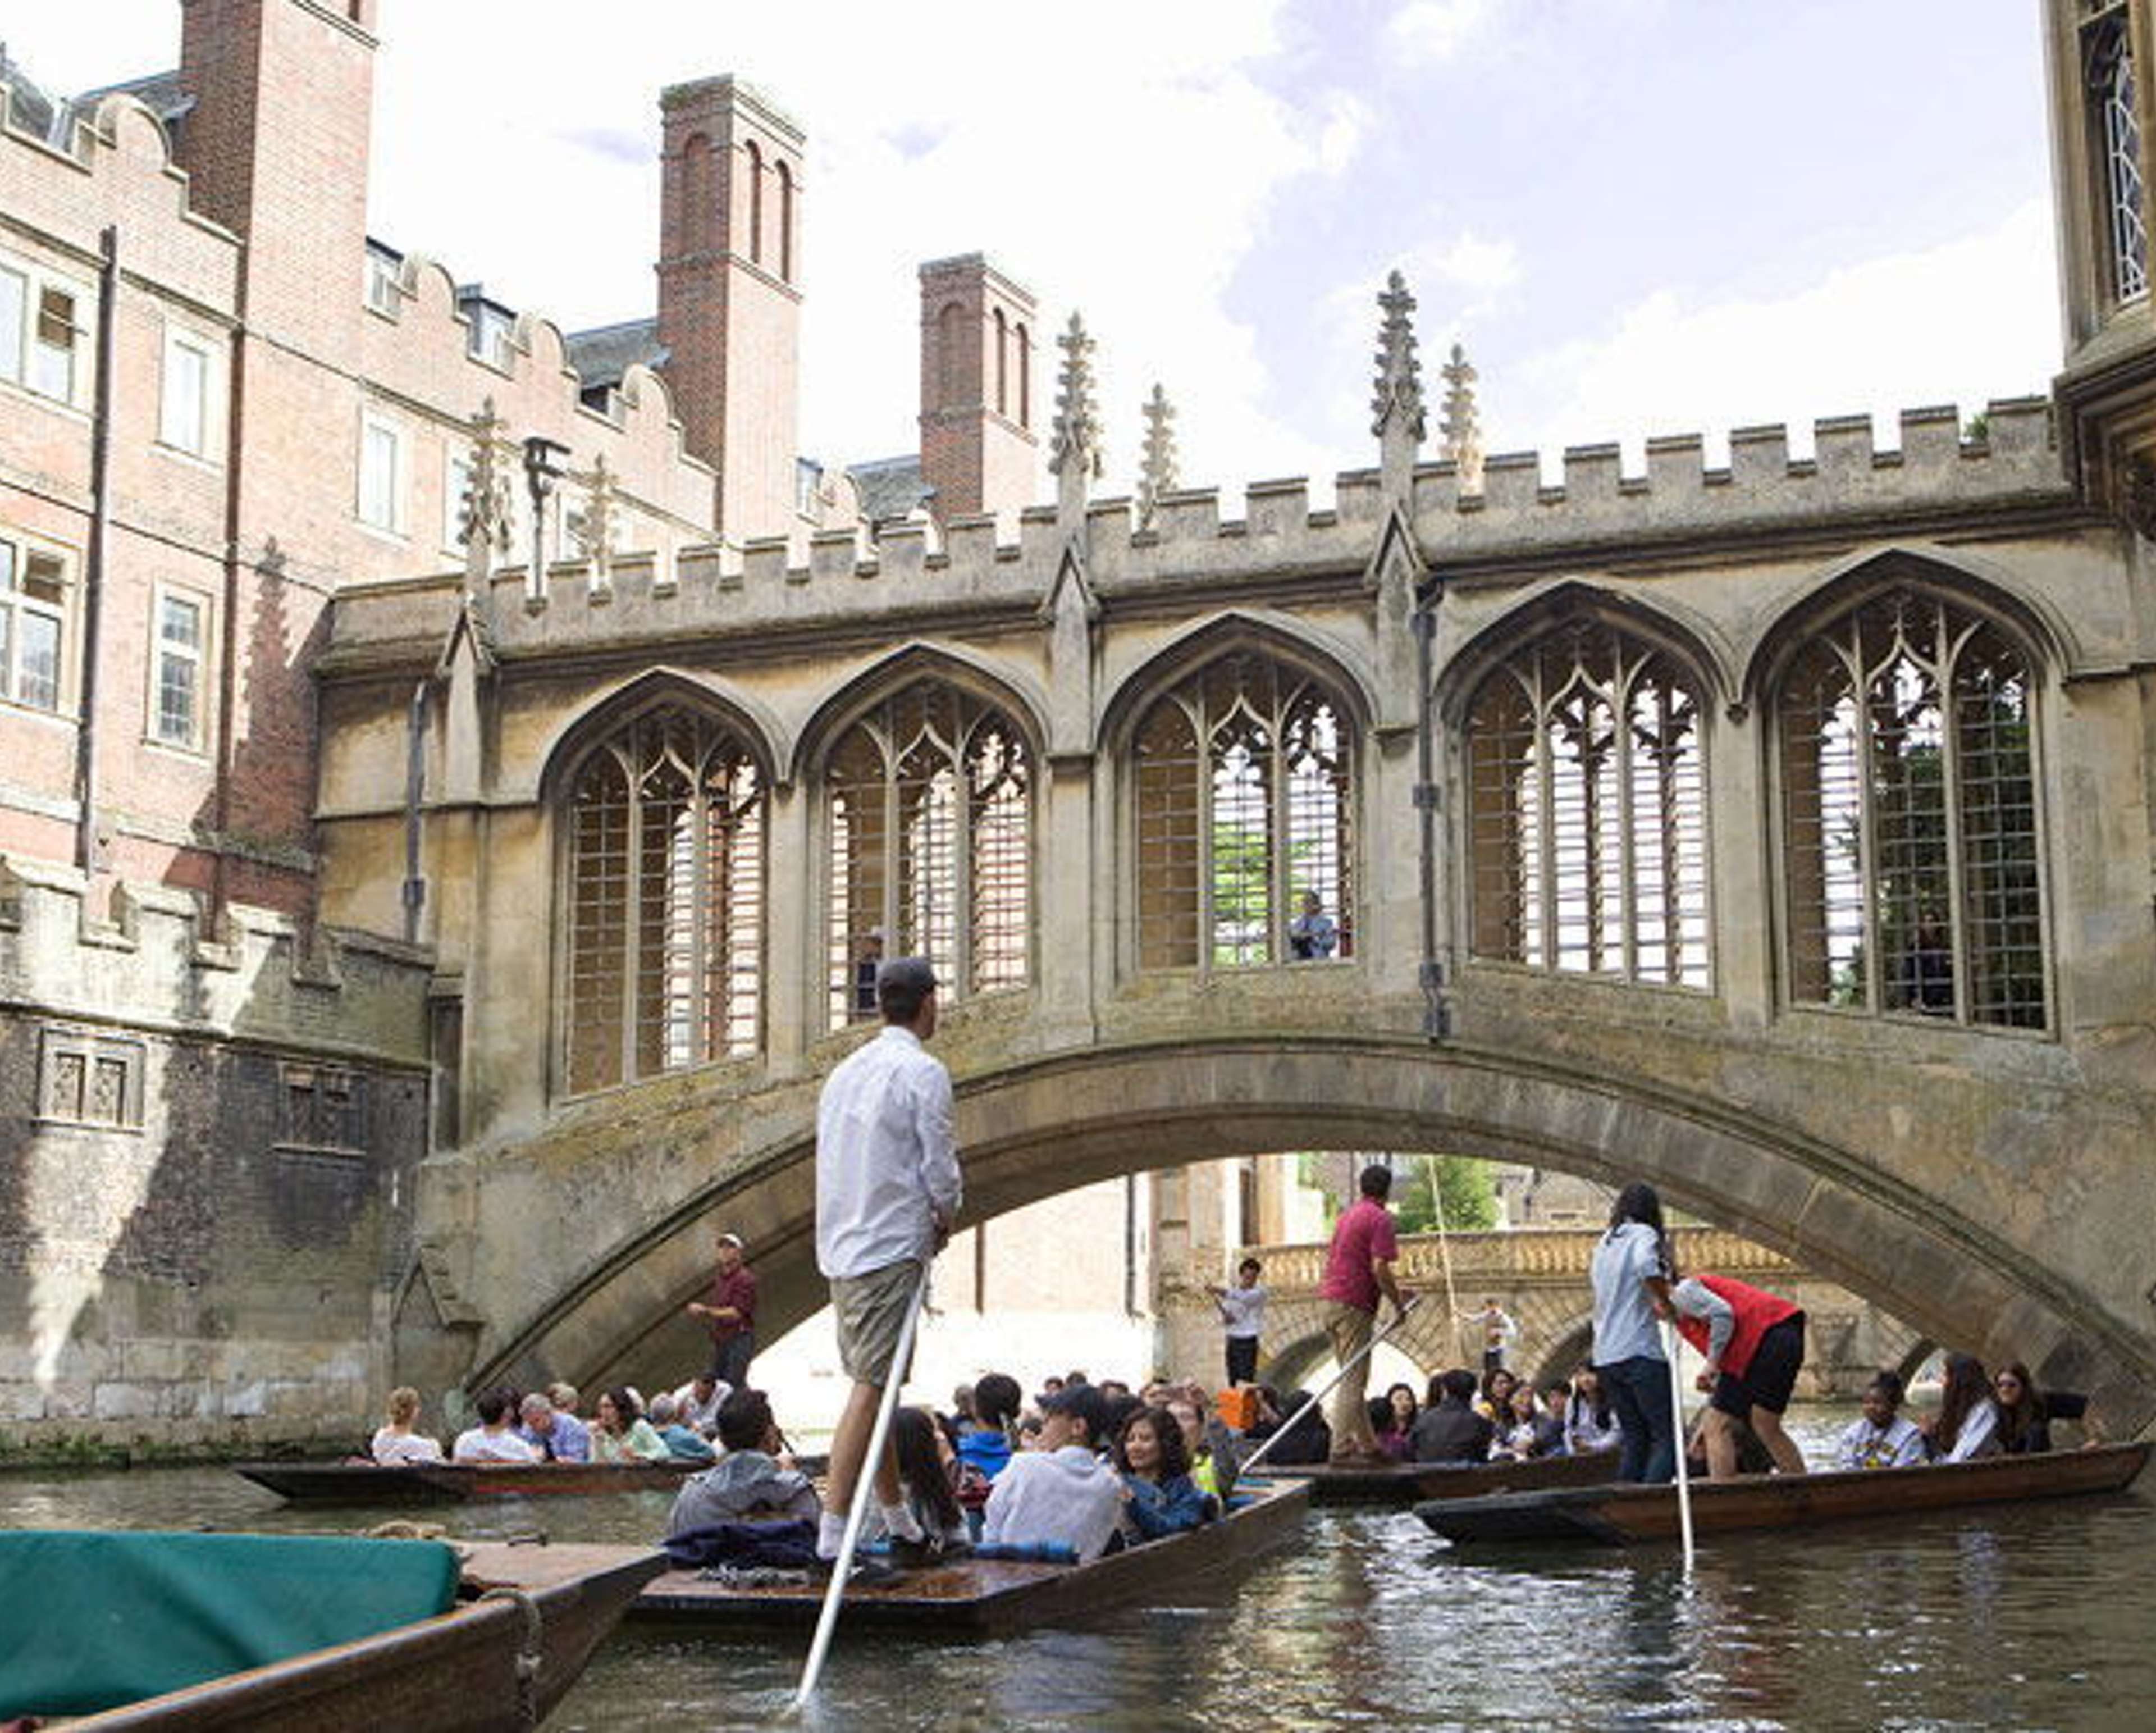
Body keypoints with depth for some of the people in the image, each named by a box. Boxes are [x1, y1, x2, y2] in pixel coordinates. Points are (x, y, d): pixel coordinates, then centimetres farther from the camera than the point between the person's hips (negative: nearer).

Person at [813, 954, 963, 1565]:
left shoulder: (845, 1071, 15)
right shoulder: (923, 1072, -9)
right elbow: (940, 1166, -11)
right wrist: (945, 1216, 10)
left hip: (840, 1246, 8)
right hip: (893, 1247, -8)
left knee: (872, 1382, 14)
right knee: (871, 1386, -10)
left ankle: (898, 1517, 23)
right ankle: (833, 1531, -15)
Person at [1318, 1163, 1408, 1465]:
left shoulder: (1346, 1216, 19)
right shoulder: (1380, 1218, -8)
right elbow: (1379, 1268, -17)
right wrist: (1398, 1304, -7)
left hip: (1332, 1301, 9)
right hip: (1355, 1306, -9)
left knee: (1352, 1380, 14)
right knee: (1352, 1381, -8)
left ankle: (1368, 1446, 20)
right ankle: (1342, 1449, -11)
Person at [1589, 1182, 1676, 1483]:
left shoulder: (1603, 1244, 19)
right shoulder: (1643, 1234, -3)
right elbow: (1645, 1266, -24)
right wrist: (1665, 1301, -11)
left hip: (1605, 1356, 7)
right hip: (1640, 1351, -7)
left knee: (1634, 1437, 11)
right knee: (1667, 1437, -6)